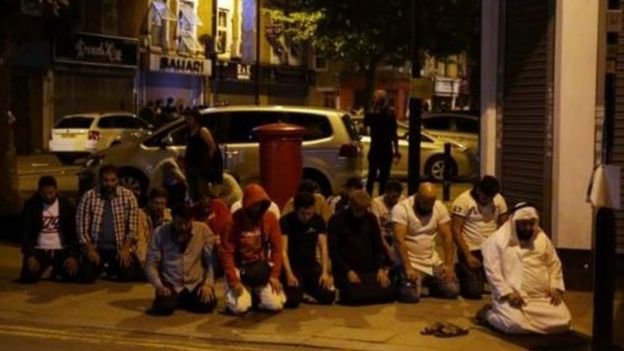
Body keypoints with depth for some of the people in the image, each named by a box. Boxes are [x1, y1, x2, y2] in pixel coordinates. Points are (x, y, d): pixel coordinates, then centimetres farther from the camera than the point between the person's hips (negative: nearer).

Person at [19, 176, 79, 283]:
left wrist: (73, 255, -16)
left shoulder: (68, 205, -3)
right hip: (39, 250, 0)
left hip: (62, 250, 1)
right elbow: (26, 232, -7)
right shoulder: (31, 205, -4)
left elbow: (74, 232, -4)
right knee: (27, 277, -23)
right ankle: (38, 269, 16)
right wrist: (29, 255, -19)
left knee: (72, 274, -23)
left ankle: (57, 272, 15)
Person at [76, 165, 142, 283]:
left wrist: (125, 249, -12)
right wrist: (90, 250, -10)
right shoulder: (89, 196, -5)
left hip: (120, 248, 0)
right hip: (96, 248, 0)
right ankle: (104, 268, 18)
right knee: (86, 276, -18)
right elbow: (82, 226, -3)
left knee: (129, 275, -18)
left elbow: (132, 226, -3)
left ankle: (112, 269, 19)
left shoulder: (128, 196, -3)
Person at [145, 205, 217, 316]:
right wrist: (159, 285, -19)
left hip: (196, 284, 1)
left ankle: (186, 301, 11)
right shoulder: (160, 233, -6)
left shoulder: (203, 230, -5)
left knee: (207, 304, -25)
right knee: (163, 308, -28)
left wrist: (208, 284, -17)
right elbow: (151, 264, -4)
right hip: (171, 285, -1)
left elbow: (212, 261, -3)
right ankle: (177, 300, 11)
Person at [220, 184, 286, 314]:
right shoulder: (234, 220, -13)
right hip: (240, 268, -2)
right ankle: (248, 292, 13)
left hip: (263, 269, 2)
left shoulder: (270, 218, -5)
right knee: (239, 307, -22)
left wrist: (275, 275, -9)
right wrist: (233, 279, -18)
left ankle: (258, 292, 17)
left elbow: (277, 248, -1)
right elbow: (226, 252, -12)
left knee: (275, 305, -15)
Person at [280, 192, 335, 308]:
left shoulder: (319, 220, 1)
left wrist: (325, 272, -15)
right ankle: (299, 288, 12)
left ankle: (306, 287, 18)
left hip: (312, 266, 4)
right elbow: (283, 250, -15)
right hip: (292, 266, -4)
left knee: (329, 296, -13)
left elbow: (323, 247, -3)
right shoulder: (286, 221, -11)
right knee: (293, 301, -24)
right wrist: (289, 274, -27)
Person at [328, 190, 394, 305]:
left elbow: (378, 247, 12)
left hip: (369, 269, 5)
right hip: (345, 271, -4)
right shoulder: (337, 220, -3)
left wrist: (380, 269, -4)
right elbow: (333, 251, -7)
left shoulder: (371, 219, 11)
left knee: (388, 293, -17)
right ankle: (345, 294, 4)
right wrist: (348, 271, -18)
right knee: (356, 296, -31)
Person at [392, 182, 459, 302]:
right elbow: (400, 241, -22)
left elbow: (447, 237, -2)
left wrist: (449, 265, -12)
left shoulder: (440, 207, -1)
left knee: (453, 290, -9)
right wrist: (408, 268, -30)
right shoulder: (401, 209, -16)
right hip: (410, 262, -4)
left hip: (433, 261, 4)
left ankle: (430, 283, 22)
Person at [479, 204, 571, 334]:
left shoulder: (542, 238, 11)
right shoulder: (497, 240, -5)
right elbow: (492, 271, -9)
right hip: (512, 297, -5)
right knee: (516, 324, -31)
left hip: (542, 297, 5)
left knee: (563, 321, -15)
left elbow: (554, 264, 16)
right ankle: (490, 313, 3)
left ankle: (528, 316, 12)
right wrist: (507, 293, -19)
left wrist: (555, 287, 1)